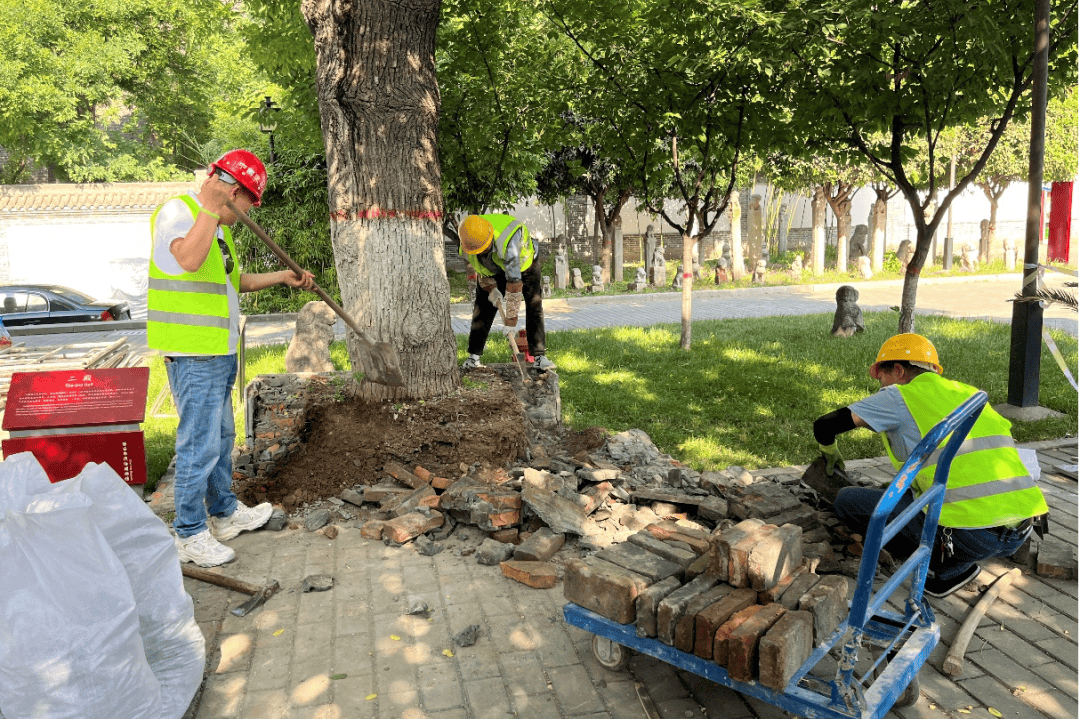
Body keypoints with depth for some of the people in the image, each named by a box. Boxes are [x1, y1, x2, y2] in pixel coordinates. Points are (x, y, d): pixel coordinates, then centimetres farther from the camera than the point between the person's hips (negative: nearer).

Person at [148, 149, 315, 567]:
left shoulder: (218, 225, 17)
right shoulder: (177, 211, -13)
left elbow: (232, 281, 27)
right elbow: (189, 259, -34)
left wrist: (281, 278, 21)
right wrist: (212, 207, -31)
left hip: (219, 351, 10)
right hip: (193, 354, -10)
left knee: (221, 436, 19)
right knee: (199, 443, -5)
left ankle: (225, 513, 33)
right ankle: (190, 534, 6)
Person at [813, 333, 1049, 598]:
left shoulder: (899, 397, 3)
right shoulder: (968, 393, 21)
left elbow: (824, 426, 4)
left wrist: (830, 454, 27)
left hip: (970, 535, -8)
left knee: (848, 501, 3)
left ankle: (943, 565, 3)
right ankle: (953, 559, 14)